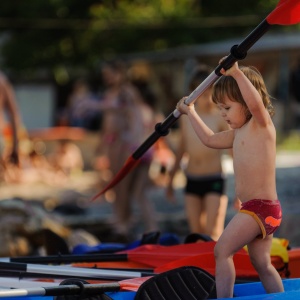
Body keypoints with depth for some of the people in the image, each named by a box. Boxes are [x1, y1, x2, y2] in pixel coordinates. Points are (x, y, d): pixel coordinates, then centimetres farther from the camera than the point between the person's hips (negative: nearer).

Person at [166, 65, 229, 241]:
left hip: (214, 180, -5)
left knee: (213, 233, -11)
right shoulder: (186, 117, 7)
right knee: (196, 233, 7)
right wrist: (171, 180, 25)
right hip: (192, 180, 5)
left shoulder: (220, 118, -7)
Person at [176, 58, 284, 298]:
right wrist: (190, 113, 36)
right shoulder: (238, 133, 17)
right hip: (256, 208, 10)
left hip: (260, 206, -10)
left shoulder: (262, 124, -9)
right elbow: (210, 139, 33)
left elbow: (255, 102, -33)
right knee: (262, 263, 13)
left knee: (222, 249, -14)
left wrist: (237, 73, -37)